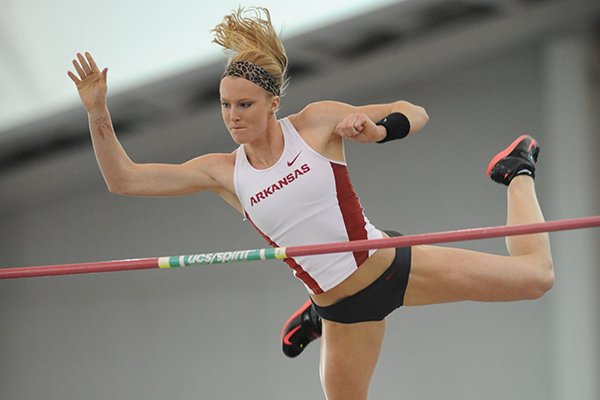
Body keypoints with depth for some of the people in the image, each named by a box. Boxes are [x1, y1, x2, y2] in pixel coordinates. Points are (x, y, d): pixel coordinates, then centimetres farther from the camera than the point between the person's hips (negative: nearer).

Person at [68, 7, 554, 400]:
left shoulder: (317, 123, -9)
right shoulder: (221, 173, -4)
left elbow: (415, 113, -2)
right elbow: (123, 179, -7)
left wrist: (377, 129, -25)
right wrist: (97, 111, -17)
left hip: (394, 265, -1)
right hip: (346, 308, 2)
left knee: (535, 274, 1)